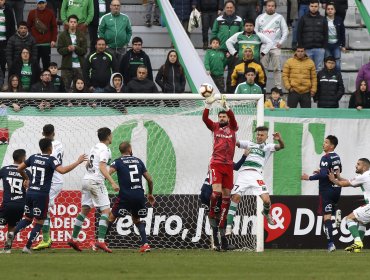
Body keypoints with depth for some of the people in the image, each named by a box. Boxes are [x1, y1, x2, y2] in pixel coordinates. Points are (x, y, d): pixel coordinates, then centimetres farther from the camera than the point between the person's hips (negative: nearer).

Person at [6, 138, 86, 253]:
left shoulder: (33, 157, 8)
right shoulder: (51, 160, -9)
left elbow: (19, 169, 16)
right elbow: (62, 170, -24)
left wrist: (26, 178, 35)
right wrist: (78, 162, -17)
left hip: (30, 192, 6)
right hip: (41, 195, -6)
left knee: (27, 219, 19)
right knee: (39, 222, 5)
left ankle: (12, 235, -5)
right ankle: (27, 247, -2)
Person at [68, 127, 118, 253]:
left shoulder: (94, 148, 17)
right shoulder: (104, 149, -9)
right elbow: (102, 167, -20)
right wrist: (112, 183, -26)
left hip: (86, 180, 9)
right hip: (96, 181, -9)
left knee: (85, 210, 14)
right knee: (106, 210, -8)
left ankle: (73, 239, 14)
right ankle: (101, 240, -19)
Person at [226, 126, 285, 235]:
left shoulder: (268, 147, 17)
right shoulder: (249, 144, 23)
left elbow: (281, 146, 0)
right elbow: (235, 142, 13)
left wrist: (279, 140, -23)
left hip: (256, 175, -1)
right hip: (243, 174, 1)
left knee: (266, 200, -14)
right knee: (235, 197, -12)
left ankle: (266, 213, 22)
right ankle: (229, 226, -9)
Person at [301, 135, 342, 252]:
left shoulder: (326, 158, -16)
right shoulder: (336, 157, 11)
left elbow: (323, 175, -24)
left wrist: (309, 177, -15)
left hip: (327, 190, -9)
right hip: (336, 188, 9)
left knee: (327, 216, -9)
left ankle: (331, 243, -14)